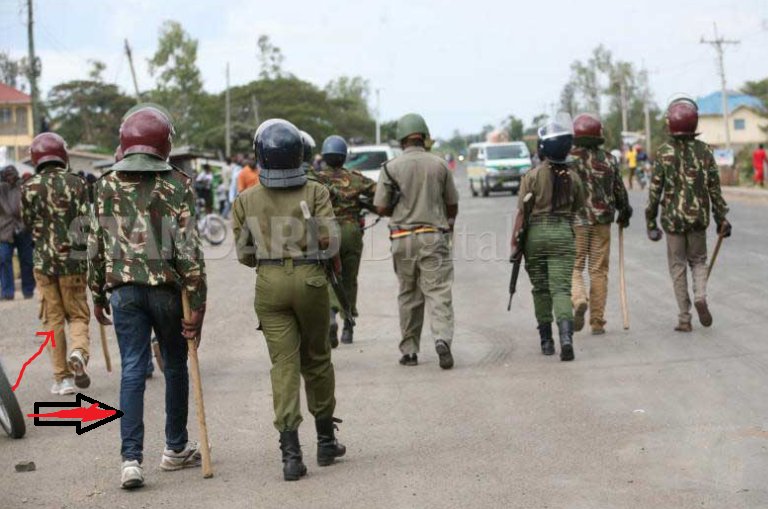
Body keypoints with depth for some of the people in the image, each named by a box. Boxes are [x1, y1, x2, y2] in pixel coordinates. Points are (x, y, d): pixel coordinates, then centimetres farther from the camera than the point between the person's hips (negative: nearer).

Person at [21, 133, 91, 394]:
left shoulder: (29, 188, -2)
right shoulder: (77, 183, -5)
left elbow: (28, 223, 6)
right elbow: (85, 222, -7)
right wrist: (91, 257, 4)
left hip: (44, 261, 1)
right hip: (74, 260, -1)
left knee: (53, 319, 9)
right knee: (78, 314, 12)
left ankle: (62, 377, 8)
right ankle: (78, 352, -17)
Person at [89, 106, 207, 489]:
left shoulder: (107, 186, 3)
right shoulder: (177, 185, -6)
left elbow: (97, 245, 7)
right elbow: (188, 247, -11)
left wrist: (98, 294, 17)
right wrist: (197, 301, -9)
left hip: (123, 289, 2)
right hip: (167, 287, -2)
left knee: (132, 371, 1)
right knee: (175, 367, 14)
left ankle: (131, 458, -9)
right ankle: (176, 449, 26)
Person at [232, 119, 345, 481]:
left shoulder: (246, 201, 0)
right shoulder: (315, 193, -5)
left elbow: (244, 254, 3)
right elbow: (329, 241, -13)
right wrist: (311, 248, 9)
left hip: (269, 285, 0)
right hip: (310, 280, 0)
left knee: (284, 364, 0)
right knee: (317, 360, 15)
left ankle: (291, 451, -10)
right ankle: (326, 441, 27)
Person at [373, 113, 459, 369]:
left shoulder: (391, 167, -3)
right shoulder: (439, 164, 1)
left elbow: (381, 207, -3)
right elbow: (452, 204, 10)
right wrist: (448, 225, 30)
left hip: (403, 238, 1)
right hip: (434, 237, 0)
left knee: (408, 295, 11)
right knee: (438, 292, -3)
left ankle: (409, 350, 15)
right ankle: (442, 338, -24)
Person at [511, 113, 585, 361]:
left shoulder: (532, 176, -9)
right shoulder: (572, 177, 2)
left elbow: (522, 212, -9)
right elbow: (578, 208, 14)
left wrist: (515, 241, -3)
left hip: (536, 234, -1)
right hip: (564, 232, 1)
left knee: (540, 289, 12)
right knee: (561, 289, -3)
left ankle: (546, 340, 18)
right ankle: (566, 337, -24)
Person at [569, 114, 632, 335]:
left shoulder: (568, 159, -5)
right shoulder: (608, 160, 4)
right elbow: (620, 190, 10)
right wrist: (624, 214, 25)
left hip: (575, 220, -2)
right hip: (602, 221, 2)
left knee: (574, 266, 7)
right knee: (599, 270, 7)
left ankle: (579, 300, -22)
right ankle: (597, 322, 9)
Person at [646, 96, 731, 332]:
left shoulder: (663, 152, -8)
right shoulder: (704, 150, -3)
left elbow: (655, 189, -6)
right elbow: (714, 187, 0)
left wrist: (650, 221, 2)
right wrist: (721, 218, 8)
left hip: (673, 218, -1)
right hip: (699, 216, 1)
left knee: (678, 266, 8)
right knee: (698, 260, 19)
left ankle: (684, 318, 7)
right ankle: (700, 297, -7)